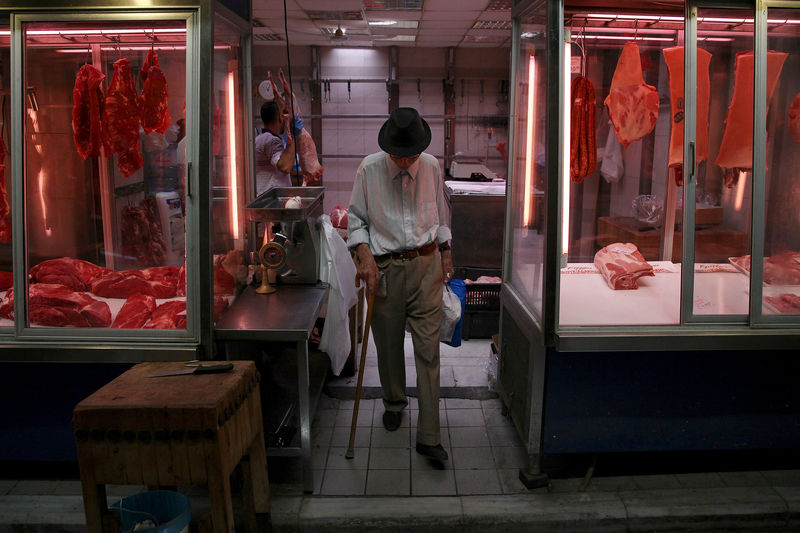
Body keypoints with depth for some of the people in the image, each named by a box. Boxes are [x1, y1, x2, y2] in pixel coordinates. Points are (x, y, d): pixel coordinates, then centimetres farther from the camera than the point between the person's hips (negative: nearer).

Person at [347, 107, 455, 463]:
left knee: (428, 349, -3)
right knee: (388, 344, 12)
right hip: (385, 269, 0)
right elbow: (356, 218, 2)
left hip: (426, 265, 1)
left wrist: (446, 255, 14)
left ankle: (428, 436, 1)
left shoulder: (431, 167, 2)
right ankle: (394, 403, 41)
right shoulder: (369, 169, -4)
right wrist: (365, 256, -11)